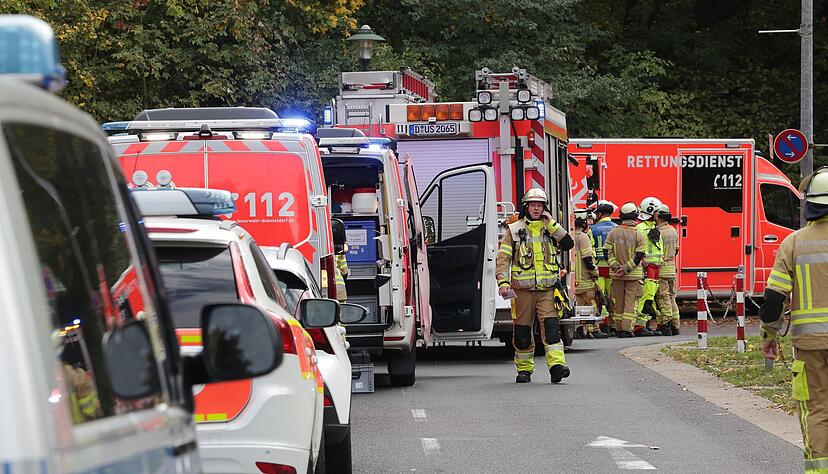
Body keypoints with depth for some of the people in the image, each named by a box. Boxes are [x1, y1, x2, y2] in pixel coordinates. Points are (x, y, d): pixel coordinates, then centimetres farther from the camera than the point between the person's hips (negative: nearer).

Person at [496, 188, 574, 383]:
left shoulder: (550, 229, 13)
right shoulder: (514, 230, 7)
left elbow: (568, 244, -2)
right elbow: (503, 258, 1)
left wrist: (552, 225, -5)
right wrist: (503, 282, -11)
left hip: (547, 289, 0)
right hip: (522, 289, 0)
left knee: (551, 326, -15)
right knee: (522, 330, 4)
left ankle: (557, 364, -24)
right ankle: (524, 369, 17)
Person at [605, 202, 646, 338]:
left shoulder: (613, 233, 1)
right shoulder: (638, 235, -7)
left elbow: (608, 253, -4)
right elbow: (639, 256, -12)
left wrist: (616, 267, -8)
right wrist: (626, 269, -11)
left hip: (617, 275, 3)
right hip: (634, 275, -3)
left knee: (619, 302, 11)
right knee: (630, 301, 0)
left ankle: (619, 329, 15)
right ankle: (627, 328, -8)